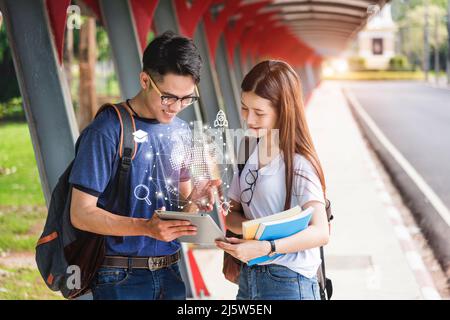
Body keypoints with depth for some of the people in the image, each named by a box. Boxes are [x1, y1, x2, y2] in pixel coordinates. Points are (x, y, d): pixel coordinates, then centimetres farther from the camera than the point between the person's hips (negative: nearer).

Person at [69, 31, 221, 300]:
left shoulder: (181, 130, 6)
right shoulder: (108, 130, -13)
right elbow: (81, 213, -16)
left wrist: (194, 199, -8)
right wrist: (147, 227, -27)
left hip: (171, 272, 6)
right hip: (122, 278, -6)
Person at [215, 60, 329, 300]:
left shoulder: (298, 163, -15)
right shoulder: (249, 154, 4)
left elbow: (320, 233, -22)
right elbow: (233, 213, 8)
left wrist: (264, 248, -34)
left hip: (288, 283, -5)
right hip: (248, 278, 6)